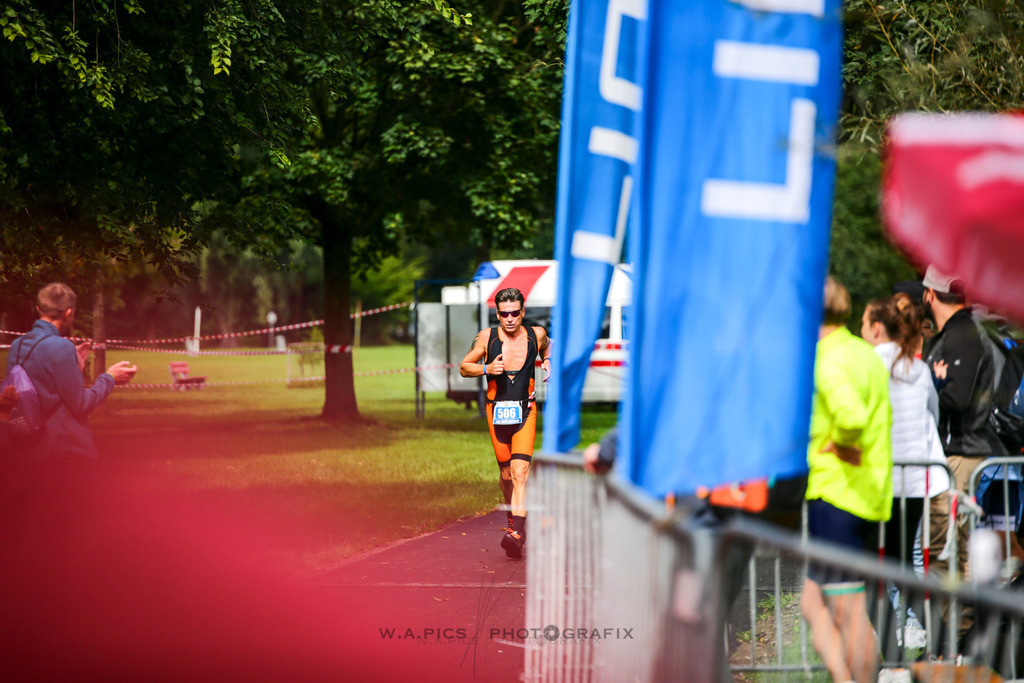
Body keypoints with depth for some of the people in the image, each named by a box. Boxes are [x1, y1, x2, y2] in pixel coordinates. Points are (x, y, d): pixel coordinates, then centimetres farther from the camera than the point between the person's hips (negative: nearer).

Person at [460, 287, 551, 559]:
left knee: (520, 472, -15)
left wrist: (547, 363, 2)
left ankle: (517, 533, -24)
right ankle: (513, 516, 37)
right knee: (506, 472, 11)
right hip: (496, 411, 1)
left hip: (525, 412, -1)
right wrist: (486, 368, -15)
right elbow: (464, 367, 4)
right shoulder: (486, 338, -4)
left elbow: (546, 350, 23)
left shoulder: (536, 335, -1)